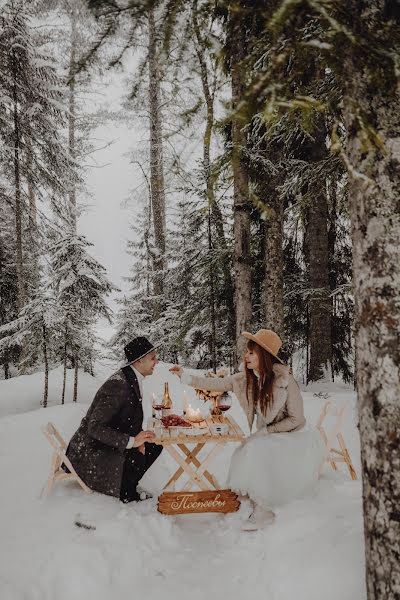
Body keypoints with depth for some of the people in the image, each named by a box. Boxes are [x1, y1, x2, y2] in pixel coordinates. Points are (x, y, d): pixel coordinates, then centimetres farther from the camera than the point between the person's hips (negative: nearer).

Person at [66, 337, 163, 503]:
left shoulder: (133, 379, 1)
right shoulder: (118, 385, -29)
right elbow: (95, 428, -31)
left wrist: (138, 438, -8)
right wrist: (132, 441, -34)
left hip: (112, 442, 9)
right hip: (91, 448, -9)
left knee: (155, 445, 0)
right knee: (136, 458, -30)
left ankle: (128, 486, 14)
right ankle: (127, 493, 1)